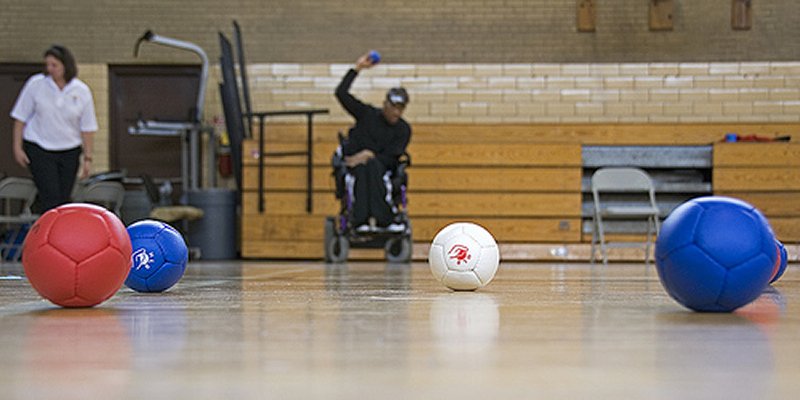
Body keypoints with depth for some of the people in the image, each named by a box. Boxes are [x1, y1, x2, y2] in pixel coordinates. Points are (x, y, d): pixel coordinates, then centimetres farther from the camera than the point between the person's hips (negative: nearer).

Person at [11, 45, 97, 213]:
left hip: (69, 151, 2)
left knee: (64, 199, 6)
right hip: (39, 149, -2)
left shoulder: (81, 91, -4)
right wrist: (17, 147, -2)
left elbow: (87, 128, 2)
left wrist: (87, 158, 1)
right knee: (50, 197, -13)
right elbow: (20, 117, 1)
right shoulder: (36, 84, -7)